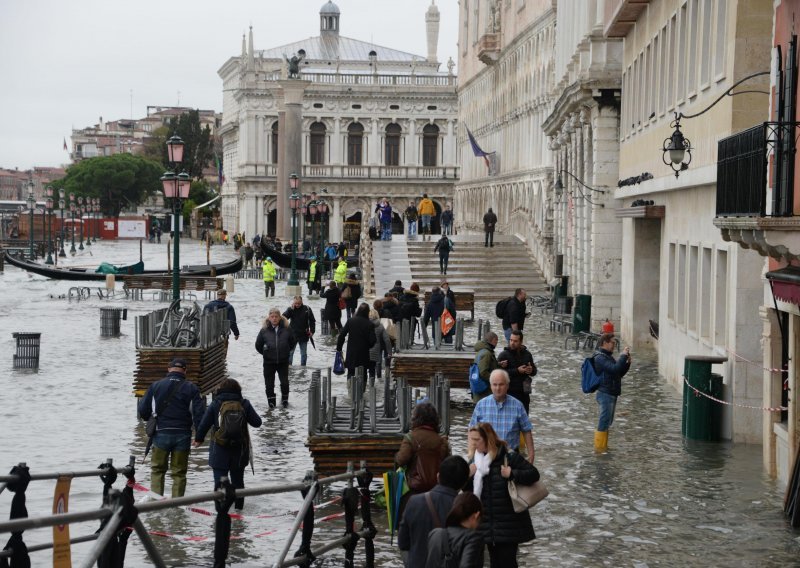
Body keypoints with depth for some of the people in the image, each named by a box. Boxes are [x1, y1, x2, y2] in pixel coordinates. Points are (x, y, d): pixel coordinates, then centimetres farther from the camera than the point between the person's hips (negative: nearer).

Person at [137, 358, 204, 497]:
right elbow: (198, 414, -6)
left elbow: (143, 411, 3)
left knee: (157, 469, 15)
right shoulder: (191, 388, -1)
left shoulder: (155, 386, 1)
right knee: (179, 472, 9)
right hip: (183, 435, 0)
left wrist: (151, 419, 24)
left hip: (161, 434, 0)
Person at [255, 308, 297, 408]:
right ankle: (271, 402, 21)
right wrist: (266, 353, 6)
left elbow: (292, 342, 10)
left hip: (283, 361, 0)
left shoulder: (286, 329, -5)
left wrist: (286, 351, 9)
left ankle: (285, 399, 23)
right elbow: (258, 345, 6)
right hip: (269, 362, 0)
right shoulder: (264, 330, -6)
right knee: (269, 383, 7)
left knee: (284, 382, 1)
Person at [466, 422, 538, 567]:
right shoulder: (475, 459, 5)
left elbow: (534, 474, -12)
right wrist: (467, 476, -10)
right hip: (488, 523, 6)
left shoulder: (508, 456, -12)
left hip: (508, 523, -6)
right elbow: (469, 491, 9)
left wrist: (512, 474, -24)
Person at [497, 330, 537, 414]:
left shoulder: (527, 354, 11)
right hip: (510, 392, -5)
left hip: (524, 393, 5)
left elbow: (534, 371, 19)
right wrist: (517, 371, -21)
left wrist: (531, 370, -6)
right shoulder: (503, 355, -6)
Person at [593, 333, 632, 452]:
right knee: (604, 422, -5)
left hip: (611, 394, 10)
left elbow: (620, 373, 18)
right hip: (605, 394, -10)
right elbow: (615, 369, -28)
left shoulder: (608, 356, 17)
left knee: (607, 422, 16)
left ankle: (603, 446, 23)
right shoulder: (600, 358, -15)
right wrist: (623, 356, -18)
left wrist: (627, 362, 3)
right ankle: (599, 447, 0)